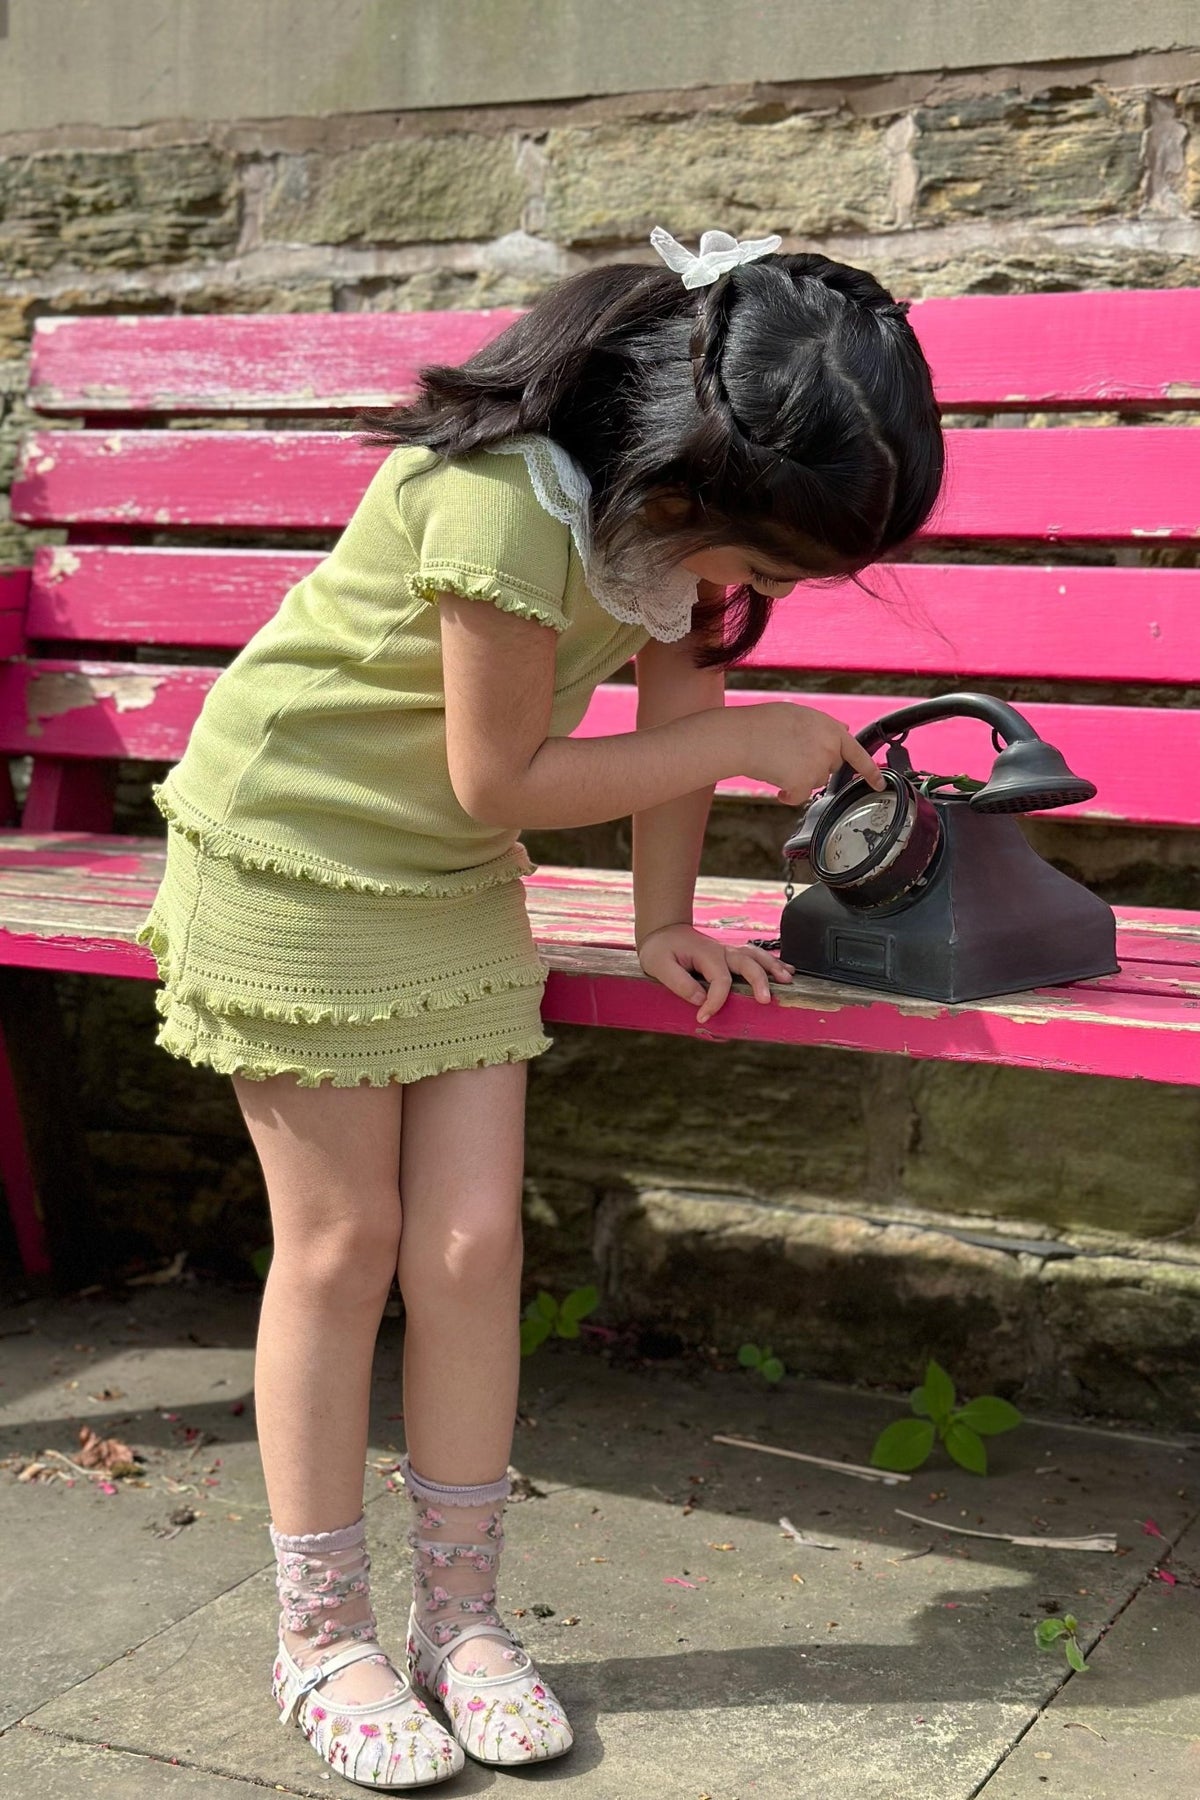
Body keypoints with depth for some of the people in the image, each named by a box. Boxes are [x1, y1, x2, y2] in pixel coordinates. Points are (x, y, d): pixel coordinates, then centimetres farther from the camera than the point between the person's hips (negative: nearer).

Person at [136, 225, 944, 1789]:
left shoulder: (692, 497, -10)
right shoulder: (506, 496, -33)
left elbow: (680, 680, 3)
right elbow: (500, 779, -25)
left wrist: (663, 921, 3)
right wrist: (744, 743, -19)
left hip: (454, 883, 6)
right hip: (289, 855, -6)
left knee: (473, 1241, 1)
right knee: (342, 1245, 0)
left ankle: (461, 1617, 16)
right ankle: (323, 1638, 15)